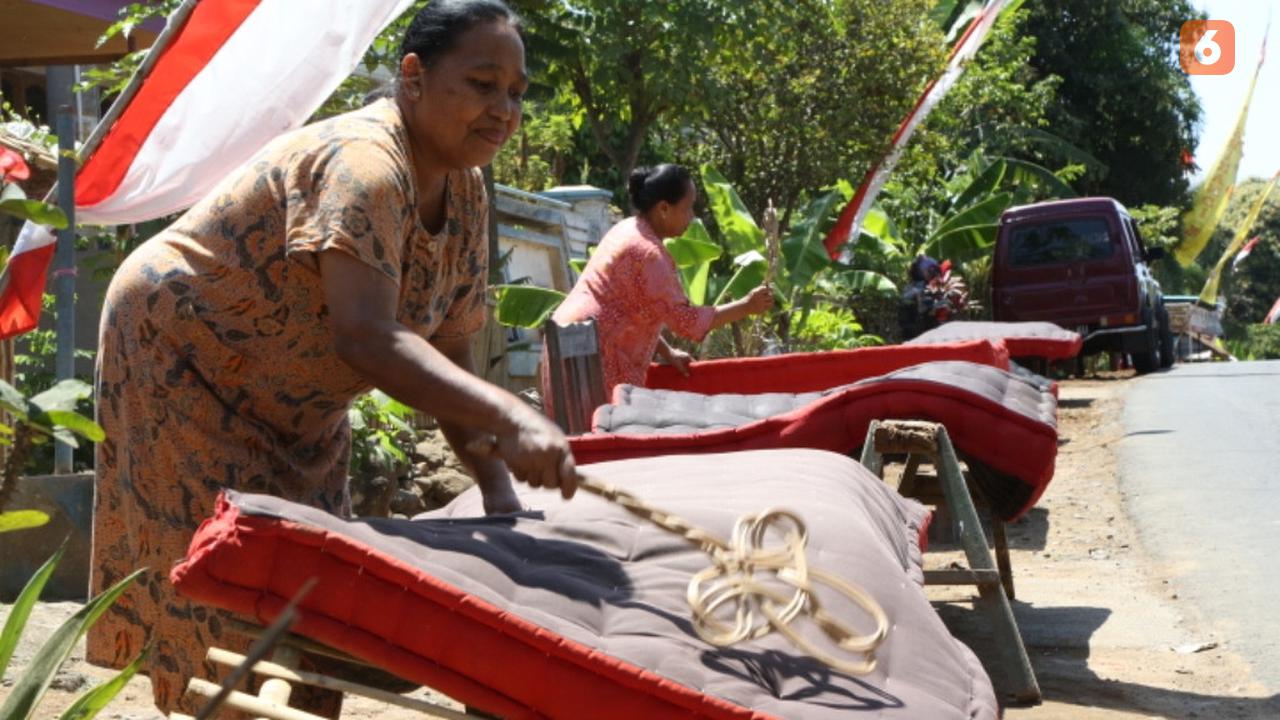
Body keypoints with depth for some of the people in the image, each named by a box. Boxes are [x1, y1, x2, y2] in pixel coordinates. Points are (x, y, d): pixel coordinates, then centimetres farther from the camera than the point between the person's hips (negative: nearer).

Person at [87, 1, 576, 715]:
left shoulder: (466, 194, -4)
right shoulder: (362, 161, -30)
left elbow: (448, 363, -4)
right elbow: (365, 337, -43)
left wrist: (500, 489, -16)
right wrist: (513, 420, -53)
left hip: (294, 410, 9)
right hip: (180, 364, -8)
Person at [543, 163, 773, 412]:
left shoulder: (627, 230, 13)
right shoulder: (648, 253, -17)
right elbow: (687, 320, -17)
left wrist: (667, 352, 18)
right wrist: (746, 306, -10)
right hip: (594, 362, -10)